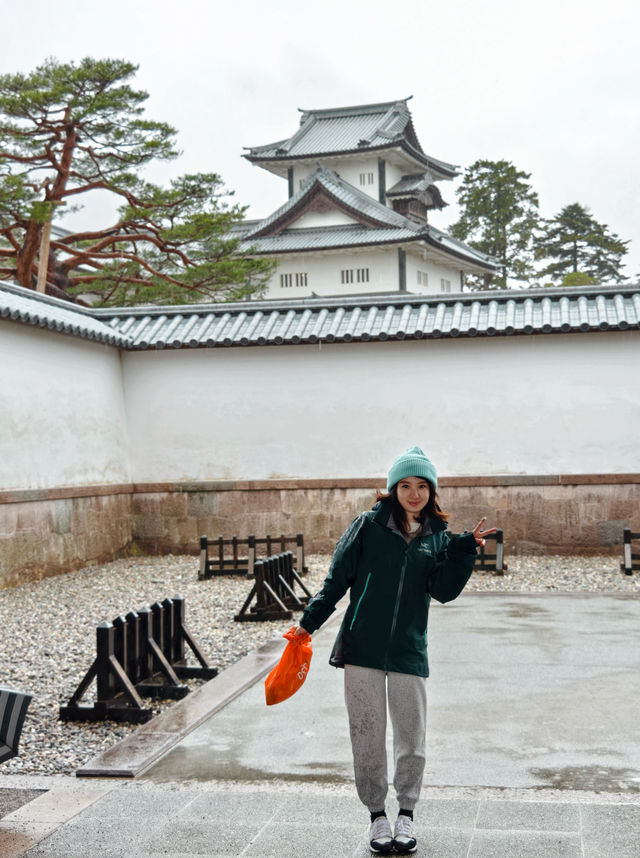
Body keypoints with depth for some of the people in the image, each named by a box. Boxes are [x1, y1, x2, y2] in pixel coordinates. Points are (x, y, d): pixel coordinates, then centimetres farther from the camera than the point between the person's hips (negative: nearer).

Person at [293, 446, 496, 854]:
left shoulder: (438, 538, 7)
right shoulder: (369, 525, -1)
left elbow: (444, 590, -5)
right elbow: (338, 578, 2)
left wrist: (466, 549, -15)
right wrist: (309, 622, 2)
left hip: (409, 650, 2)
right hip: (362, 646, -2)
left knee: (412, 736, 7)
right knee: (368, 734, 5)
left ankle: (407, 813, 26)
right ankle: (377, 814, 22)